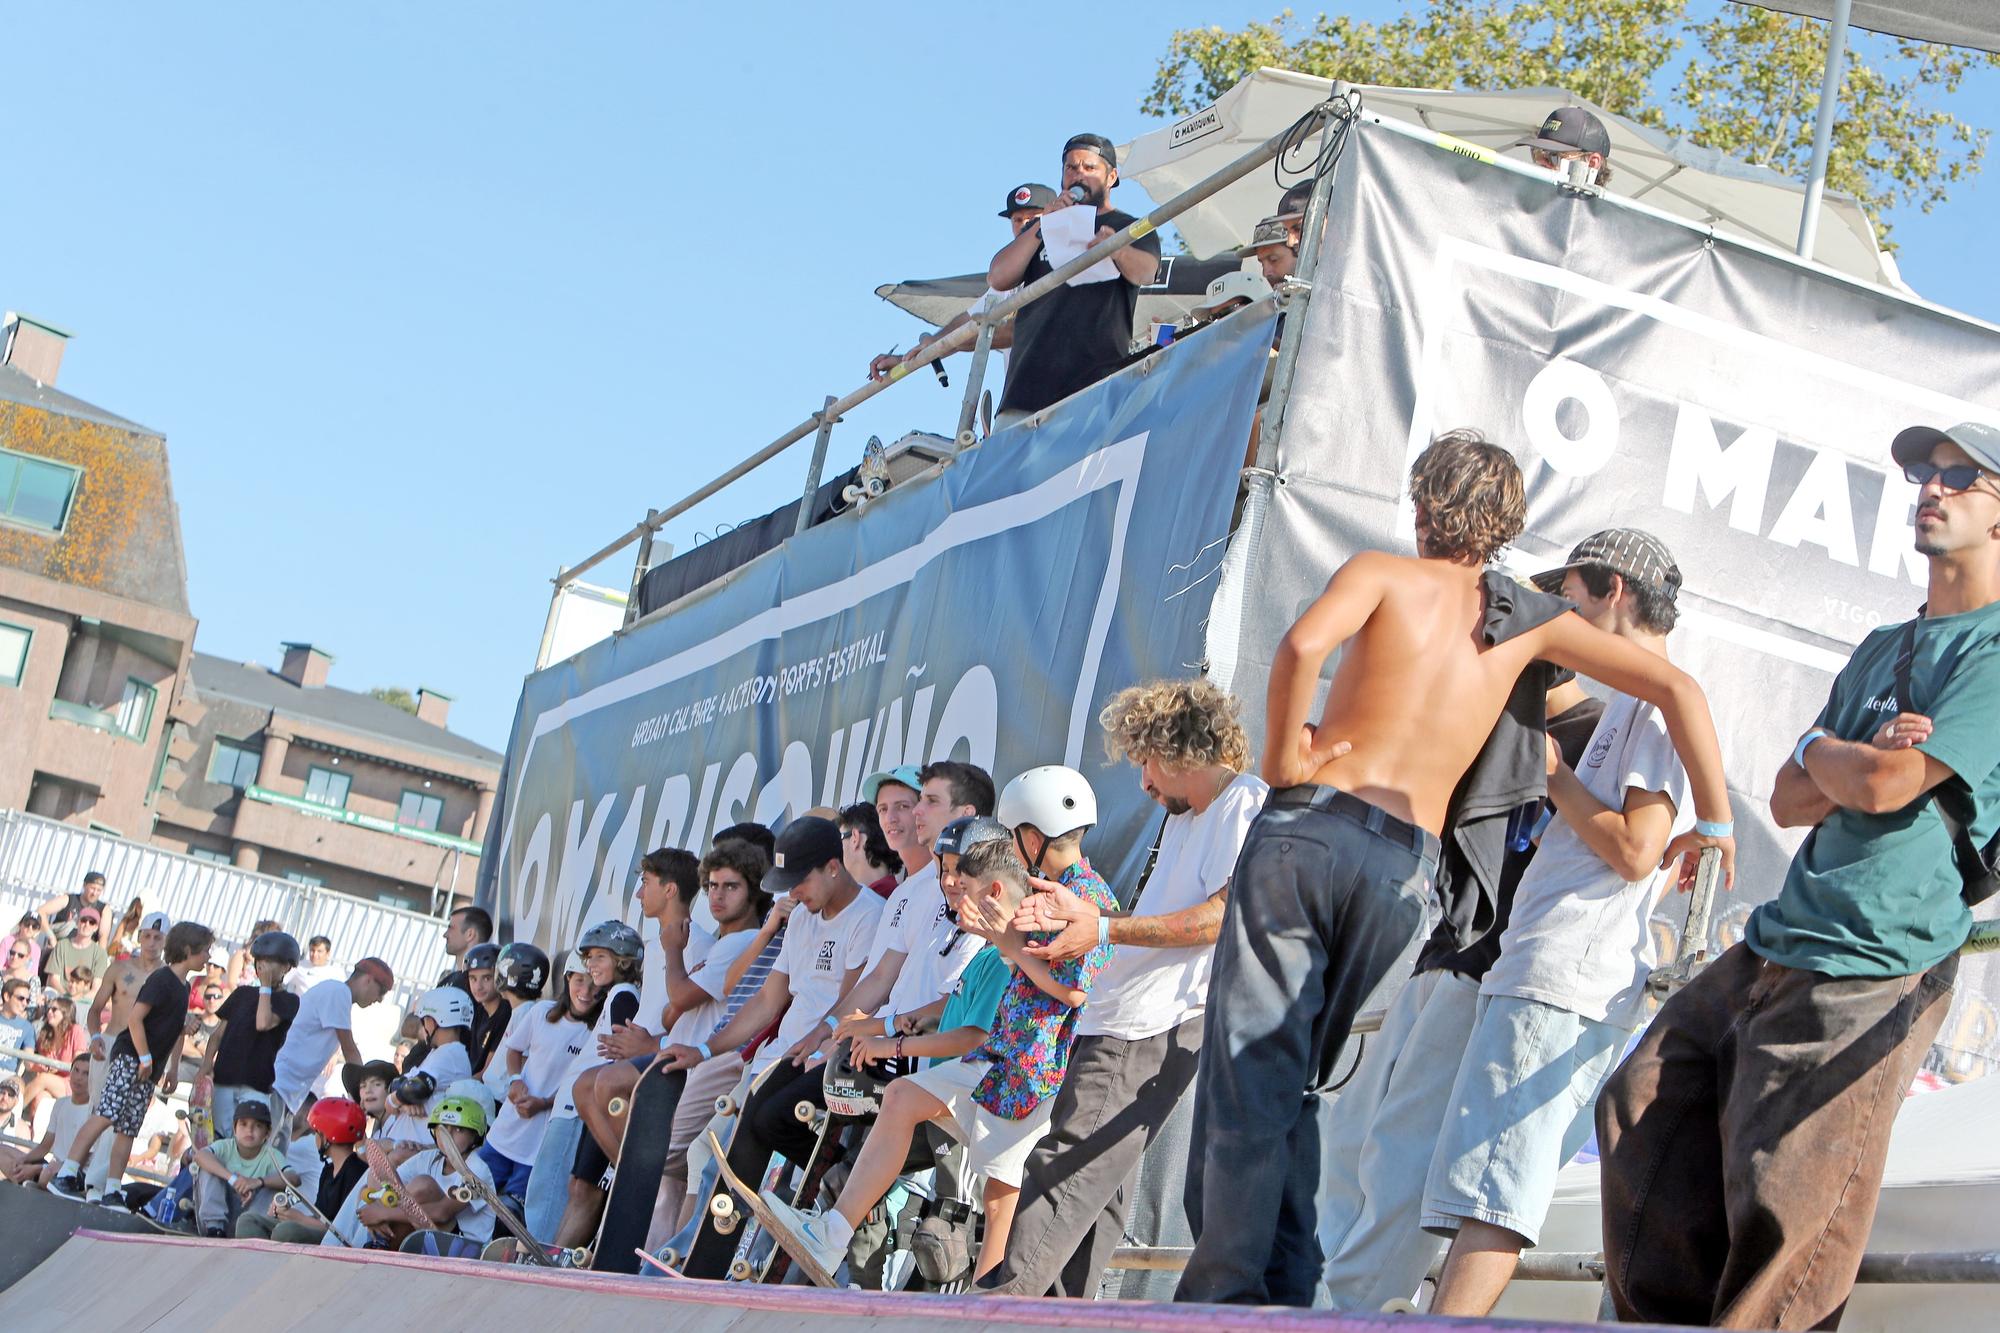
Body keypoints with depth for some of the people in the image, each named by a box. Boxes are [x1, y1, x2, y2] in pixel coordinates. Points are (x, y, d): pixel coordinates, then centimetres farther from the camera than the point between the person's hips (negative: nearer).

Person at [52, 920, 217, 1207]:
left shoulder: (183, 986, 18)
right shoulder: (162, 978, -10)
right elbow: (134, 1018, -18)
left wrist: (173, 1068, 20)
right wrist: (145, 1058, -16)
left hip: (150, 1067, 9)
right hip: (130, 1056, -9)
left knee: (128, 1130, 5)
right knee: (106, 1115, -18)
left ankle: (113, 1191, 3)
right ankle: (66, 1175, -20)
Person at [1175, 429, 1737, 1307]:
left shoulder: (1385, 573, 5)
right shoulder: (1535, 620, 15)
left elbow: (1305, 642, -17)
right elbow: (1678, 690, 13)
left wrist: (1281, 755, -5)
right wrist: (1713, 820, 18)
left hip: (1309, 826, -3)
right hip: (1403, 869, 3)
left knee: (1248, 1067, -5)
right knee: (1293, 1083, 16)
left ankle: (1229, 1286, -15)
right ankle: (1287, 1288, 11)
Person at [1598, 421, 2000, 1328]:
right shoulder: (1881, 648, 20)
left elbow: (1885, 785, -18)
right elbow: (1789, 800, 14)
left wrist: (1822, 752, 4)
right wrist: (1865, 764, -6)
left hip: (1864, 979, -9)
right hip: (1769, 949, 9)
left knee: (1788, 1217, -9)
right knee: (1642, 1113, 8)